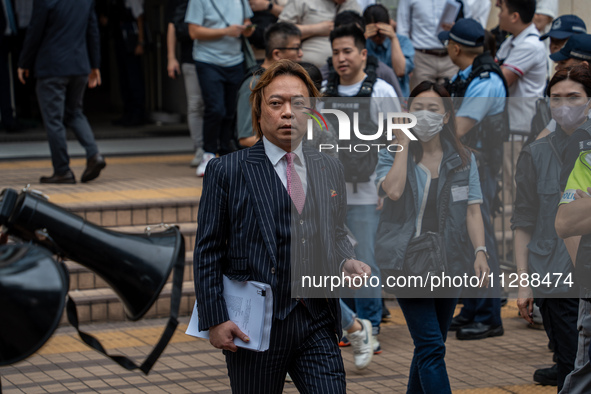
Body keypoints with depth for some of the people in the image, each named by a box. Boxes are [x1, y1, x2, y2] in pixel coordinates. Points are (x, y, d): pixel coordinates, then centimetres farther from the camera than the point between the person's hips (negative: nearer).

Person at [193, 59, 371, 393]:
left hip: (318, 324, 3)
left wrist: (346, 262, -3)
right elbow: (208, 252, -2)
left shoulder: (330, 169, 10)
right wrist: (215, 320, -9)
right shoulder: (227, 171, -2)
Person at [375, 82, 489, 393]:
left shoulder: (463, 160, 9)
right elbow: (393, 190, -19)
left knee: (428, 347, 12)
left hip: (448, 262, 4)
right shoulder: (392, 156, 2)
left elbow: (472, 210, 4)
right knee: (431, 347, -13)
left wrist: (480, 252, -10)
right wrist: (403, 144, -10)